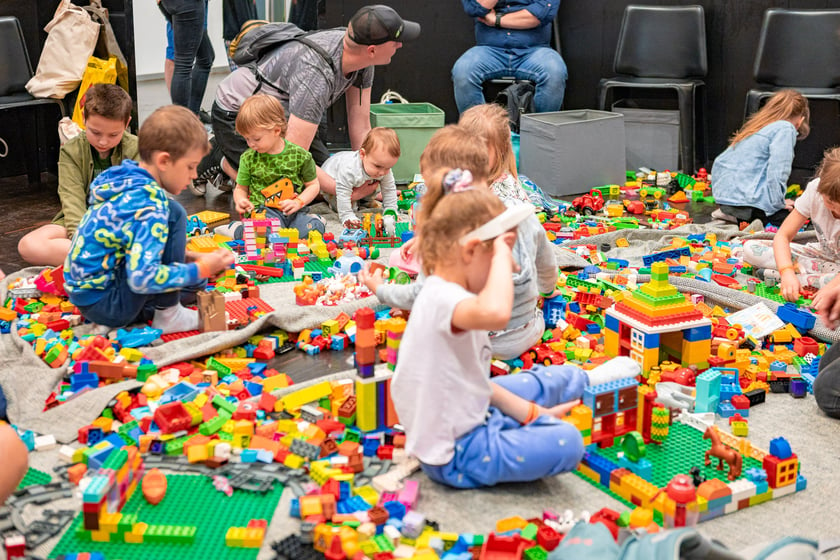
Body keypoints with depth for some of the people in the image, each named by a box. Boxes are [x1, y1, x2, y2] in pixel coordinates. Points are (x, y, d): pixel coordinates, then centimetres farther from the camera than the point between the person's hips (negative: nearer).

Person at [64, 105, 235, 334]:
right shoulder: (149, 203, -24)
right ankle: (167, 315, -10)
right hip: (107, 306, -9)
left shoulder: (125, 178, 3)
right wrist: (200, 270, -20)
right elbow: (142, 278, -30)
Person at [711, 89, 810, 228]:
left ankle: (734, 216, 0)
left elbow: (720, 161, 23)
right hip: (747, 199, -9)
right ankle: (739, 219, -15)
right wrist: (778, 203, -9)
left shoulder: (755, 127, 21)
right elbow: (777, 170, -18)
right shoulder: (786, 129, -4)